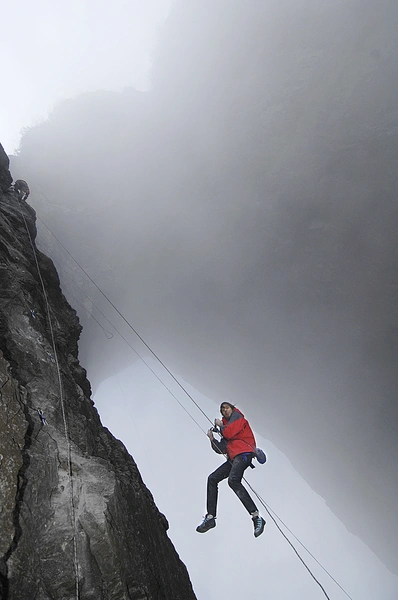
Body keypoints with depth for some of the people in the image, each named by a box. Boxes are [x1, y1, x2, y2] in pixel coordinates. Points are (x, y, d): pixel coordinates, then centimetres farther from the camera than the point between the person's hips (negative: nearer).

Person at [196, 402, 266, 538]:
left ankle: (256, 517, -33)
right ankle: (210, 518, 5)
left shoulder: (237, 416, 9)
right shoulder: (226, 427, 30)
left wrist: (220, 425, 9)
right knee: (212, 479, 4)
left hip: (243, 454, -10)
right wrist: (212, 439, 7)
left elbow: (229, 433, -9)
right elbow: (222, 450, 20)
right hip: (233, 458, 10)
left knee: (233, 480, -30)